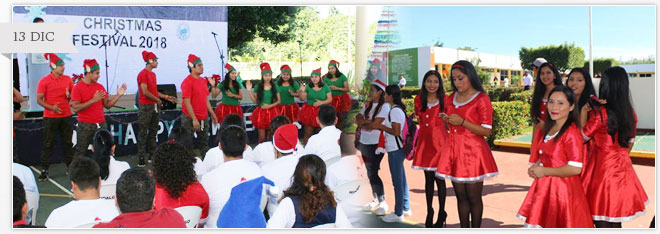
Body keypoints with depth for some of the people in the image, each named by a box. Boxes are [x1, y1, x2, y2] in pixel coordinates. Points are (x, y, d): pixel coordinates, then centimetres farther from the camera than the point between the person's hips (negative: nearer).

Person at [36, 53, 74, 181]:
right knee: (48, 144, 2)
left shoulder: (67, 79, 6)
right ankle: (44, 170, 8)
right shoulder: (44, 81, -5)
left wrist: (69, 96, -10)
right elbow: (39, 100, -6)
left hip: (66, 116, 3)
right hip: (50, 117, -3)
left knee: (68, 142, 9)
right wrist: (52, 107, -20)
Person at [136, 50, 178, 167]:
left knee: (153, 131, 13)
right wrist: (157, 99, -7)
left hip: (155, 106, 9)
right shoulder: (143, 74, -12)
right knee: (143, 133, -4)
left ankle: (152, 155, 22)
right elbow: (145, 92, -17)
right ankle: (141, 158, 0)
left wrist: (166, 97, 15)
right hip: (146, 107, -9)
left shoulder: (153, 74, 15)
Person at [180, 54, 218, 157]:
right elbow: (187, 102, -18)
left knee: (204, 143, 14)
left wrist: (212, 114, 15)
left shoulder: (203, 80, 10)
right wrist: (194, 119, -21)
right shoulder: (187, 81, -14)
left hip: (203, 118, 8)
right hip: (190, 118, -8)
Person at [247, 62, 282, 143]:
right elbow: (255, 101, 3)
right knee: (261, 138, 1)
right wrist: (249, 90, -5)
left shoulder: (275, 87, 2)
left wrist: (270, 106, -11)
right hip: (261, 112, 0)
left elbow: (278, 101, 5)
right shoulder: (257, 87, 1)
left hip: (272, 112, 0)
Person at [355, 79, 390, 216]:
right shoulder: (368, 105, 12)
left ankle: (383, 202, 4)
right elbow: (357, 119, 4)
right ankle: (376, 199, 25)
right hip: (364, 143, 7)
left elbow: (375, 124, -19)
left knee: (373, 173, -8)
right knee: (370, 173, 13)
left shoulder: (384, 106, -11)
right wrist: (368, 121, -13)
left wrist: (362, 125, -4)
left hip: (376, 144, -7)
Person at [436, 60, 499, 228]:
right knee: (461, 196, 9)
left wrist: (462, 122, -18)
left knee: (473, 197, 1)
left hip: (472, 151, -5)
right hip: (454, 151, 6)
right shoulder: (451, 99, 13)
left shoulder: (481, 99, -6)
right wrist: (447, 121, 2)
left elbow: (487, 131, -11)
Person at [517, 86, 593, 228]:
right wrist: (537, 166, 4)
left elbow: (575, 168, -23)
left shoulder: (571, 132, -17)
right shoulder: (549, 129, 10)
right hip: (546, 187, 9)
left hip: (562, 189, -9)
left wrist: (544, 171, -17)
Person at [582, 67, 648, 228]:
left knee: (602, 221, 3)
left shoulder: (600, 113, -17)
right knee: (616, 222, 17)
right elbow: (630, 142, 12)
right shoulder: (630, 112, 3)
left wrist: (583, 112, -3)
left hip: (604, 168, -6)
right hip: (623, 168, 7)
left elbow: (582, 137, -6)